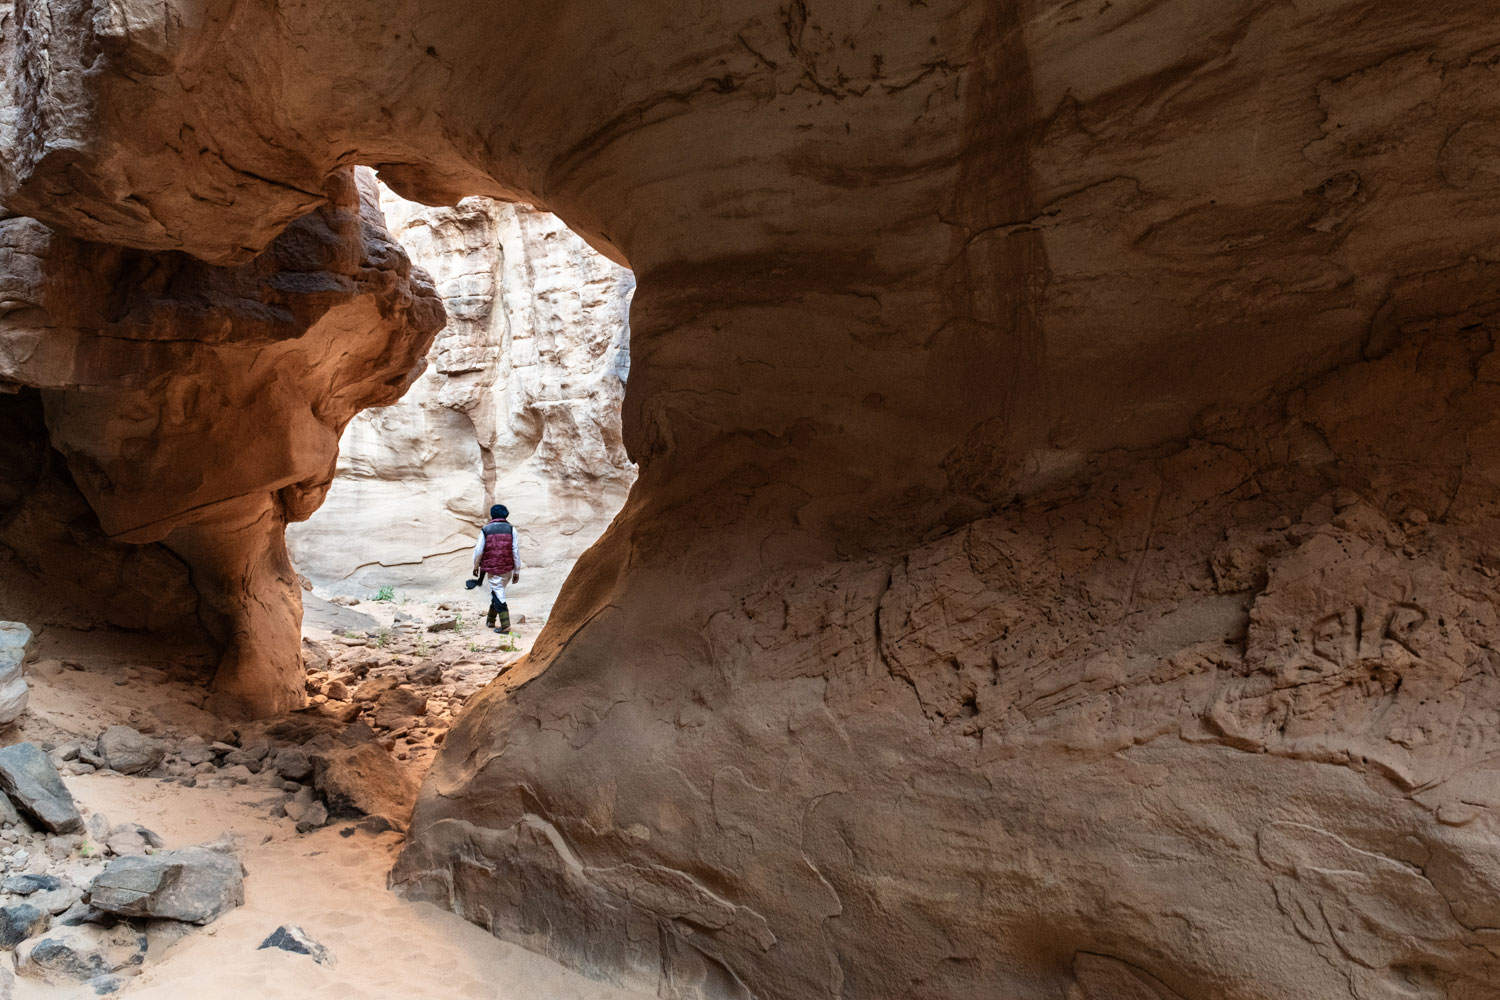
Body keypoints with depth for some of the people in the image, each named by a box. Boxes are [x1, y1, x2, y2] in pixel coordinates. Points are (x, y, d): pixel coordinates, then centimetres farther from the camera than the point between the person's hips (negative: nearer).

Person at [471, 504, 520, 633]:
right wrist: (517, 571, 2)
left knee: (498, 594, 0)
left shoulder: (486, 530, -2)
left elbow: (478, 550, -1)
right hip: (508, 569, 3)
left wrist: (476, 566, 15)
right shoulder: (511, 529, -1)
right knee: (497, 592, 20)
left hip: (493, 569, -3)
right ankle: (491, 620, 30)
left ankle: (505, 625, -9)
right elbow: (516, 551, -3)